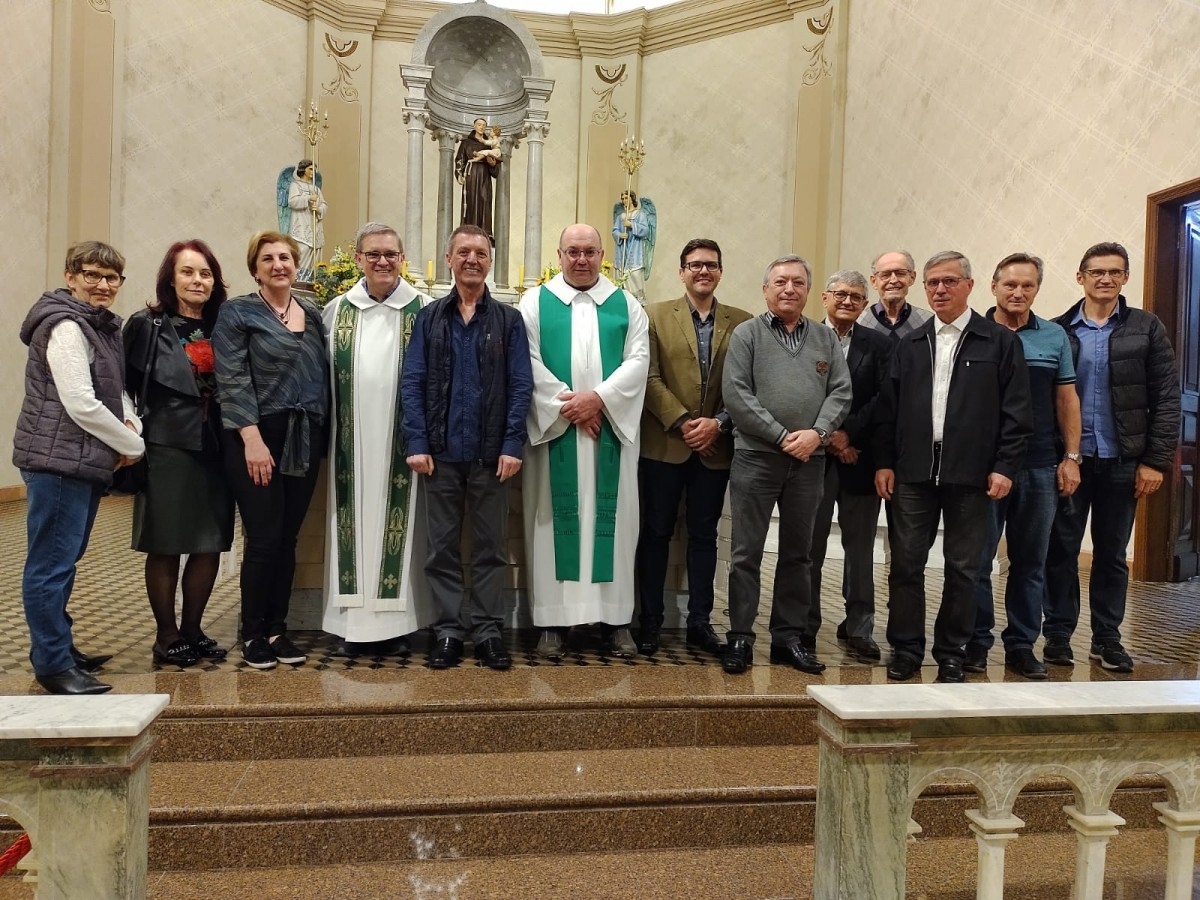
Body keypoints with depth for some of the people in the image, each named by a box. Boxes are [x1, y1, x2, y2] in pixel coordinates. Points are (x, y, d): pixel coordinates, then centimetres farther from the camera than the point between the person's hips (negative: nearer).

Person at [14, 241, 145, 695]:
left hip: (84, 461, 10)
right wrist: (133, 446, -10)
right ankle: (53, 665, 3)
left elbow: (115, 389, 21)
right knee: (51, 564, -3)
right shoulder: (66, 327, -13)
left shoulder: (102, 327, 17)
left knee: (64, 560, 17)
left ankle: (57, 648, 29)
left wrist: (130, 422, 0)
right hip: (58, 460, -10)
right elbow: (81, 404, -20)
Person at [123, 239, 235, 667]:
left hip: (214, 449, 4)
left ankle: (192, 630, 23)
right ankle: (166, 636, 18)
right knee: (165, 547, 4)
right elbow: (125, 385, -2)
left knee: (210, 545, 7)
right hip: (166, 448, -4)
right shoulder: (146, 325, -2)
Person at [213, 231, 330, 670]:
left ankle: (277, 629, 19)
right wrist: (252, 439, -17)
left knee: (288, 539, 8)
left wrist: (322, 434, 9)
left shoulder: (312, 314, 14)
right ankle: (253, 634, 12)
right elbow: (232, 380, -9)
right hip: (258, 439, -4)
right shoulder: (237, 313, 0)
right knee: (264, 539, -3)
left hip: (305, 440, 5)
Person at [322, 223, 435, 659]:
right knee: (353, 524, 5)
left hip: (401, 442, -2)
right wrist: (326, 430, 4)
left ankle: (395, 623, 11)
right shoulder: (336, 310, 10)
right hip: (351, 441, 3)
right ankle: (352, 625, 14)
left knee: (396, 523, 1)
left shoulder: (423, 311, 1)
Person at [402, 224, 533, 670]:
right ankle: (448, 630, 17)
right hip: (441, 450, 1)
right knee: (443, 547, 7)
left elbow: (521, 386, 0)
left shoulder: (508, 320, 6)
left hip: (491, 452, -1)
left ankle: (488, 630, 15)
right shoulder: (429, 318, 9)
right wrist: (417, 443, -7)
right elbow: (412, 383, 3)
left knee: (490, 546, 6)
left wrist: (512, 445, -9)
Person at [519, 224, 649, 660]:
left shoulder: (626, 305, 11)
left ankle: (615, 616, 11)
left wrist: (598, 398, -13)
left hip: (612, 426, 1)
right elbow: (529, 362, -3)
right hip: (554, 427, -1)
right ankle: (552, 618, 6)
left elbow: (638, 359, 0)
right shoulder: (534, 303, 7)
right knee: (555, 518, 1)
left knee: (610, 517, 3)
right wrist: (568, 405, -12)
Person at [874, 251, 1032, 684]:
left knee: (962, 568, 7)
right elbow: (888, 408, 10)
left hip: (971, 475, -2)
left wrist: (1005, 466, -7)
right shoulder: (909, 345, 12)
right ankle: (905, 648, 17)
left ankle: (951, 654, 20)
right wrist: (884, 462, 4)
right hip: (913, 472, 2)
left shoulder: (1000, 342, 3)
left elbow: (1015, 411, -1)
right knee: (906, 563, 4)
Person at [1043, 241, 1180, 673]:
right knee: (1061, 551, 5)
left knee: (1112, 554, 10)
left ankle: (1107, 638, 22)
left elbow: (1166, 398, 1)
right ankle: (1058, 634, 16)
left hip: (1122, 462, 1)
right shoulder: (1057, 331, 2)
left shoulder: (1146, 328, 3)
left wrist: (1156, 460, -6)